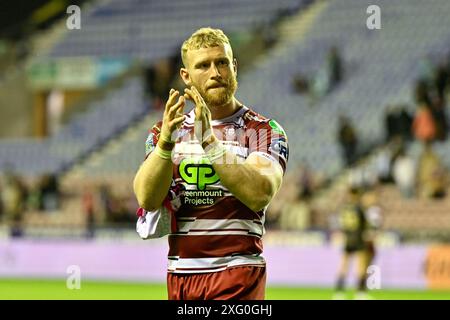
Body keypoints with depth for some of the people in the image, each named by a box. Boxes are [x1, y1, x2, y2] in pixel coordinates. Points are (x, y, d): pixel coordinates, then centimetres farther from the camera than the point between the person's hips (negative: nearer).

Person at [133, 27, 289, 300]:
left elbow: (260, 194, -18)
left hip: (237, 272, -4)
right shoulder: (166, 131, 12)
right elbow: (147, 198, -5)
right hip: (180, 274, 4)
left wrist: (209, 141, -24)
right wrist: (166, 142, -21)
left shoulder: (265, 132, 1)